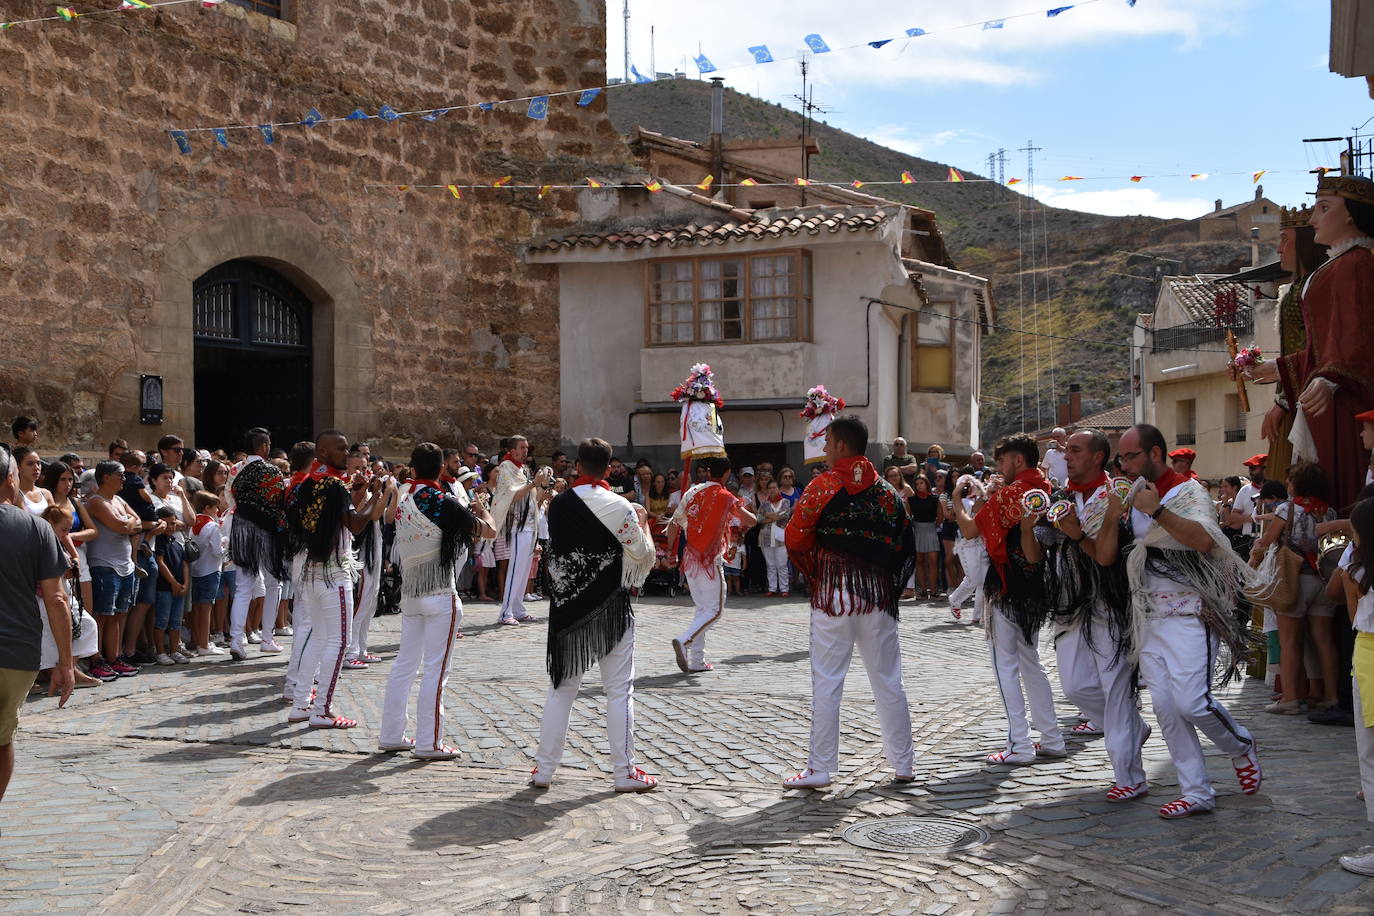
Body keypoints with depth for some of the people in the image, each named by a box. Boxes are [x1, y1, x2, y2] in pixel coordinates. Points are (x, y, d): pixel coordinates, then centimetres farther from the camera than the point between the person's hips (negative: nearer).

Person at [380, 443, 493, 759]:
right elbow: (489, 531, -11)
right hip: (440, 595, -7)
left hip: (409, 593, 7)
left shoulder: (403, 499, 4)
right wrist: (482, 511, 12)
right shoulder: (444, 503, -15)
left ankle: (391, 735, 19)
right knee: (436, 670, -1)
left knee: (405, 663, 14)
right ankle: (428, 743, 1)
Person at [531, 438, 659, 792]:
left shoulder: (557, 505, -2)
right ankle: (625, 772, 9)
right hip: (610, 609, -4)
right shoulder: (619, 507, -14)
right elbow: (642, 554, -6)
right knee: (619, 690, 5)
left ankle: (543, 769, 17)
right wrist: (642, 521, 11)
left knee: (561, 687, 13)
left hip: (567, 608, 4)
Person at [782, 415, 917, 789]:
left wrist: (813, 574, 9)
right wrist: (890, 586, 15)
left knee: (827, 682, 0)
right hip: (878, 595, 4)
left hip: (833, 593, -4)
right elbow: (905, 546, 8)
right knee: (887, 681, 11)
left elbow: (796, 539, -7)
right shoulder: (887, 491, 9)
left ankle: (820, 768, 1)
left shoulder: (823, 486, -5)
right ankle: (903, 763, 17)